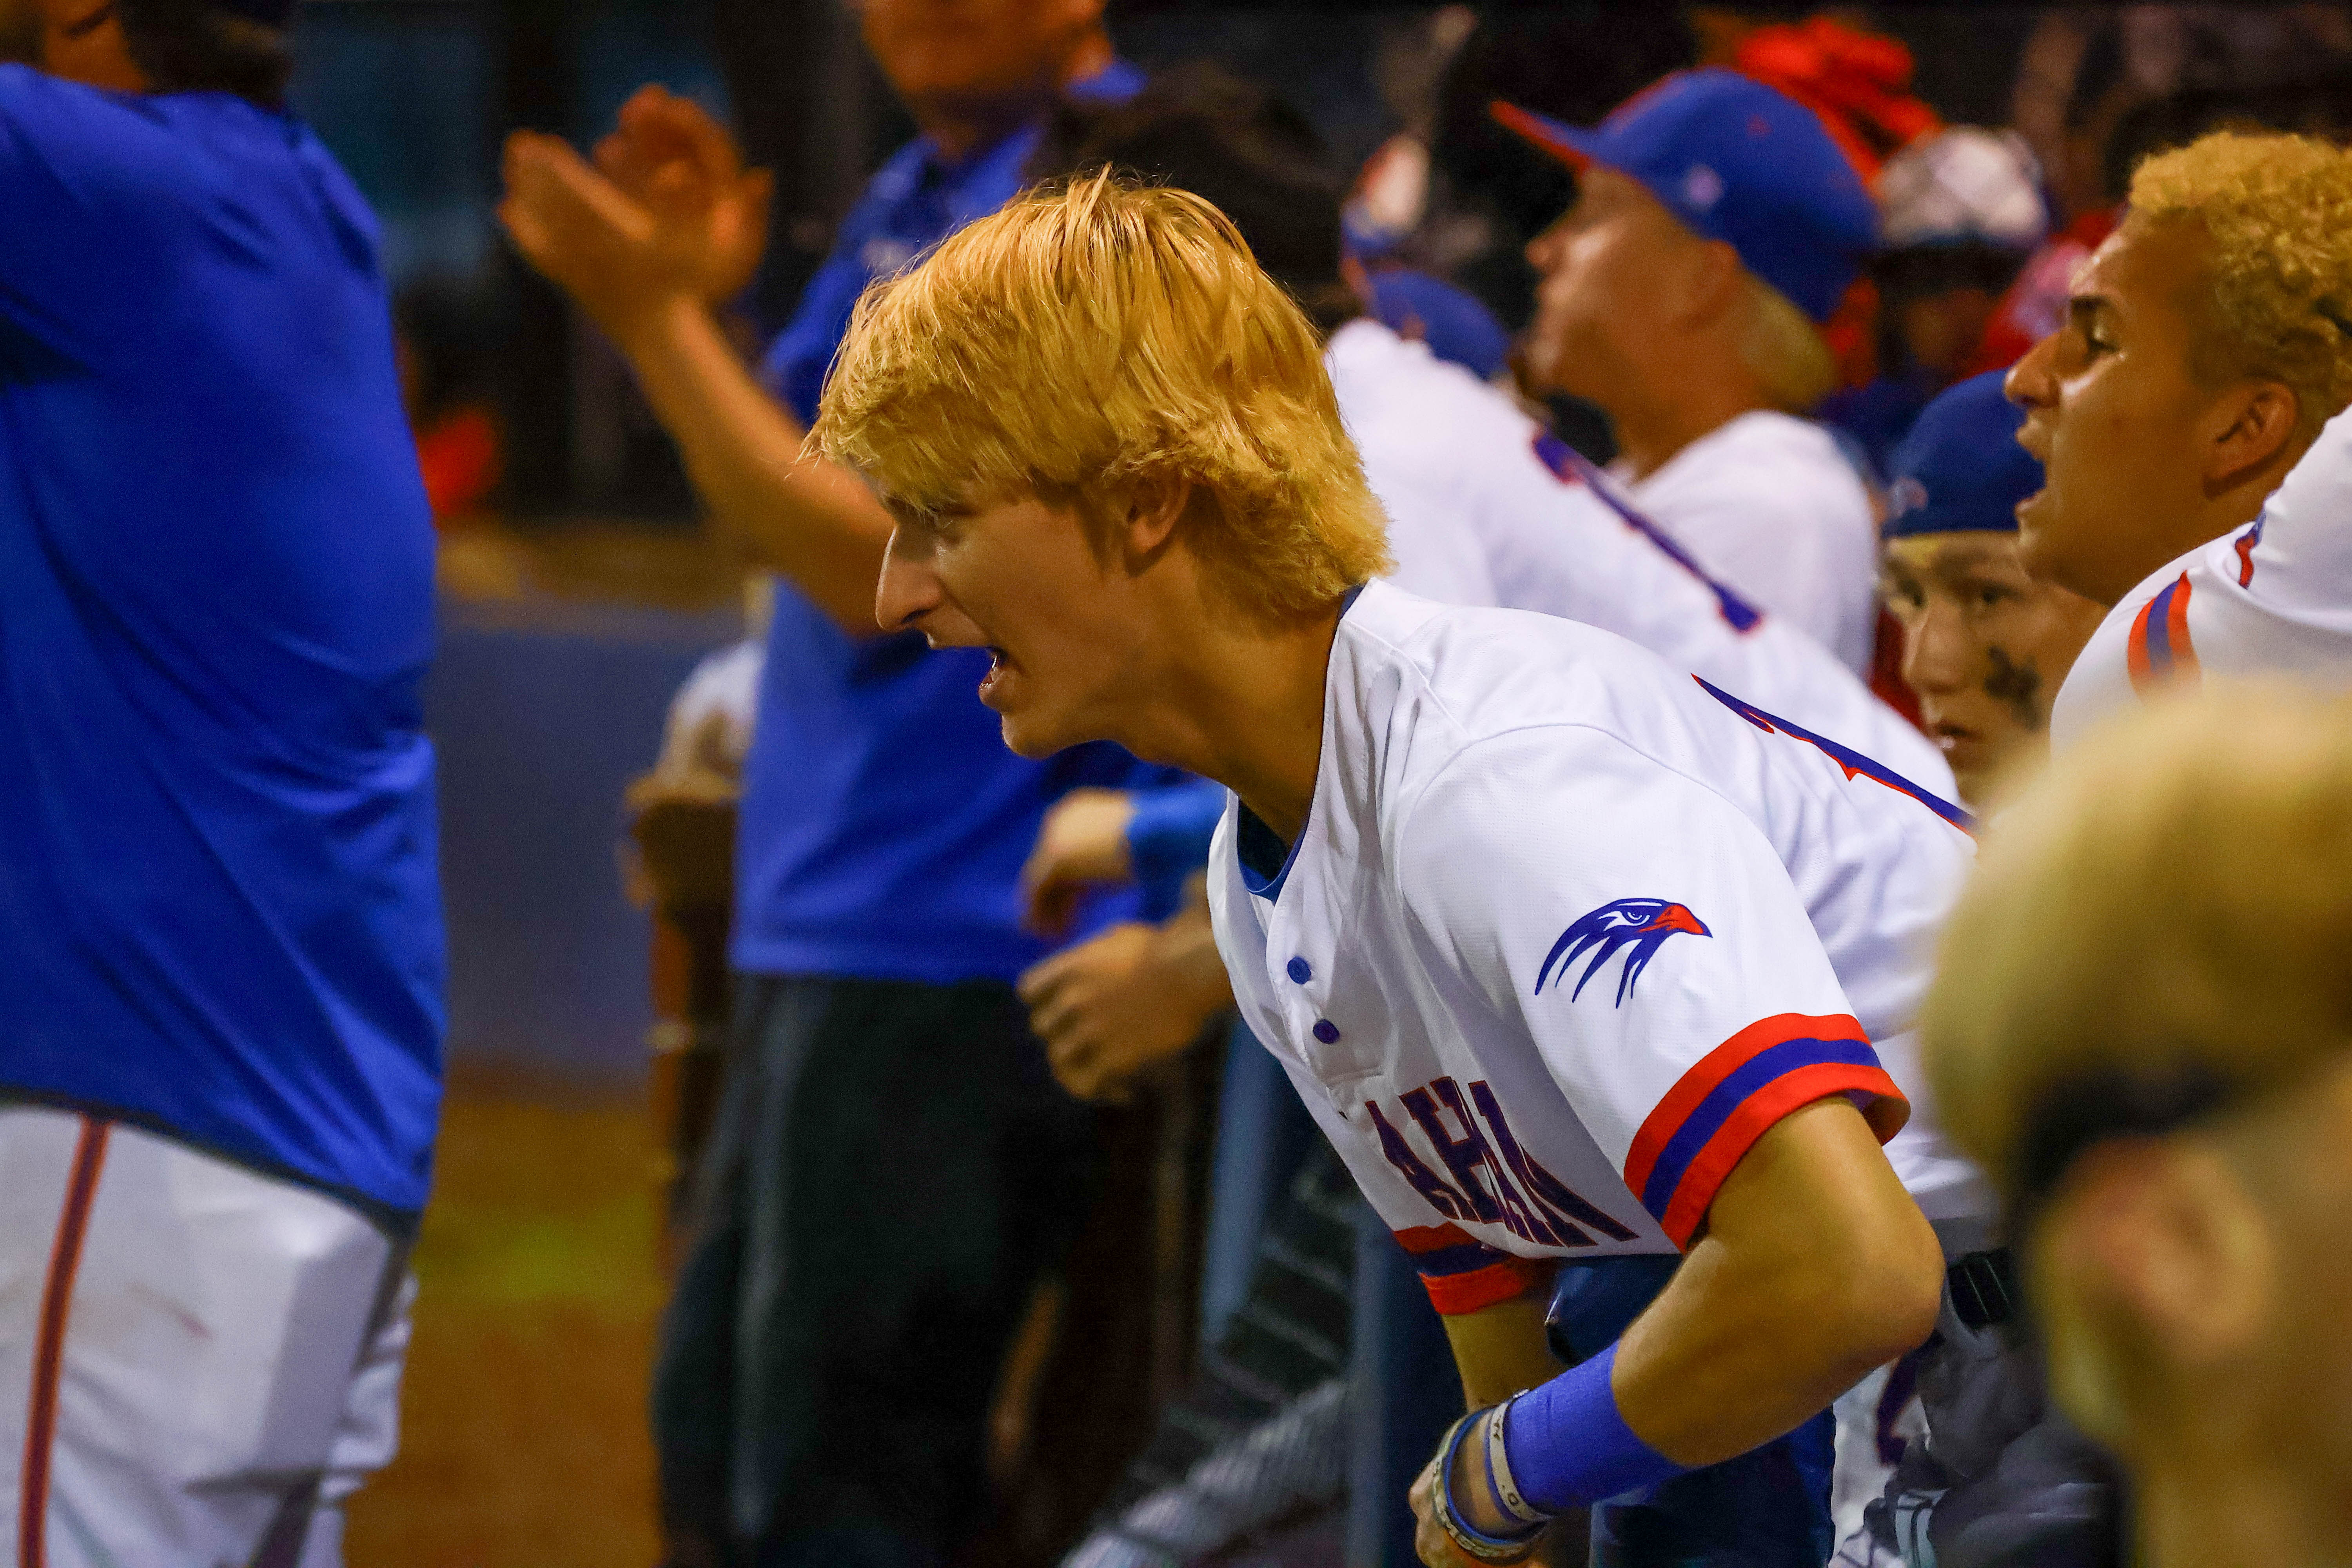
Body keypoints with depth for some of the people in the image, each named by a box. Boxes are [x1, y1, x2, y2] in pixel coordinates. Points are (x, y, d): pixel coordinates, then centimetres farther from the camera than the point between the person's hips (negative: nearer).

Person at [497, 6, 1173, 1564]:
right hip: (821, 936, 10)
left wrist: (652, 314, -15)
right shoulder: (916, 194, 15)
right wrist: (696, 296, 4)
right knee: (717, 1443, 20)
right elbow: (789, 504, 18)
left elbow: (886, 563, -19)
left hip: (953, 952, -10)